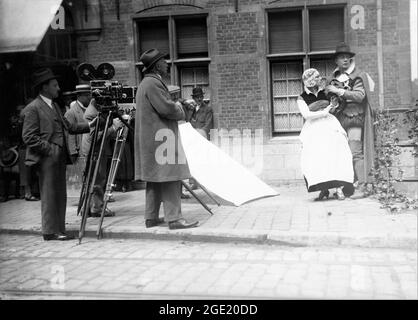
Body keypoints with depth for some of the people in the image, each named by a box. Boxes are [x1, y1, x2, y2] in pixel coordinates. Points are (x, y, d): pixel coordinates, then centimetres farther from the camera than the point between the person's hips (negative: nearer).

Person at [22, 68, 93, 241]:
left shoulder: (54, 106, 19)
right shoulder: (33, 108, -7)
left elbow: (69, 127, 21)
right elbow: (28, 137, -11)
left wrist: (89, 125, 11)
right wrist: (49, 149, -15)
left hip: (59, 157, 8)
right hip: (47, 158, -8)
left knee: (60, 195, 9)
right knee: (49, 194, -4)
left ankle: (59, 230, 15)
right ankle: (50, 231, 2)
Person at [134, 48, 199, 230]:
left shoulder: (146, 83, 21)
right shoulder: (153, 83, -13)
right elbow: (166, 108, -20)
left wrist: (176, 106, 13)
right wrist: (181, 112, -1)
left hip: (151, 138, 11)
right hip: (160, 137, -11)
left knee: (155, 178, 12)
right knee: (170, 178, -9)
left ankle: (151, 217, 16)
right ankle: (174, 218, -8)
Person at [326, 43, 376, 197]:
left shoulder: (358, 76, 0)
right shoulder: (332, 78, 16)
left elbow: (360, 96, -13)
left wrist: (339, 91, -15)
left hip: (354, 118, -5)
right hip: (338, 119, 5)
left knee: (355, 153, -11)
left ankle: (362, 186, -8)